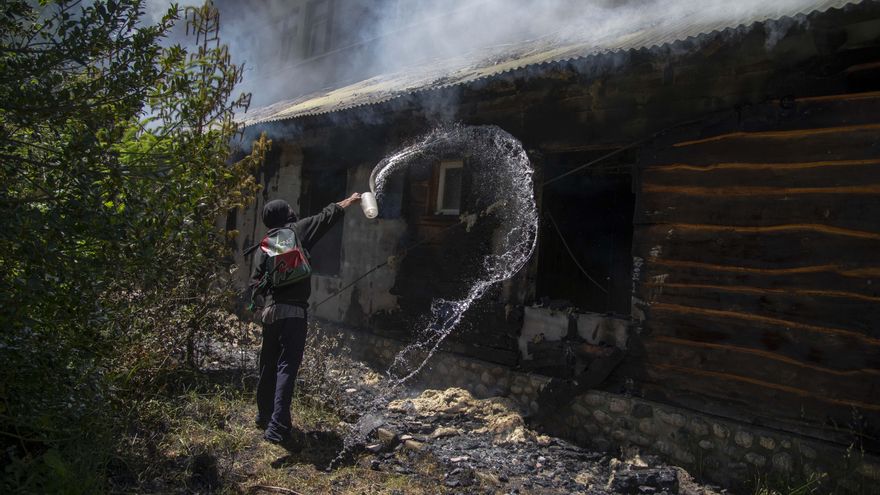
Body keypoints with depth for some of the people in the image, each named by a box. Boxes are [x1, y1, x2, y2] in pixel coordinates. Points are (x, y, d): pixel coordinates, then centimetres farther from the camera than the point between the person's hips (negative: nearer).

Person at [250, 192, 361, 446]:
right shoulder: (297, 231, -1)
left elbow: (255, 282, 9)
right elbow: (327, 216, 6)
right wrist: (349, 201, 18)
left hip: (270, 311, 6)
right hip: (293, 312, -6)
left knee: (269, 366, 17)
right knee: (286, 368, -8)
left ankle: (264, 416, 30)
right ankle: (277, 427, -12)